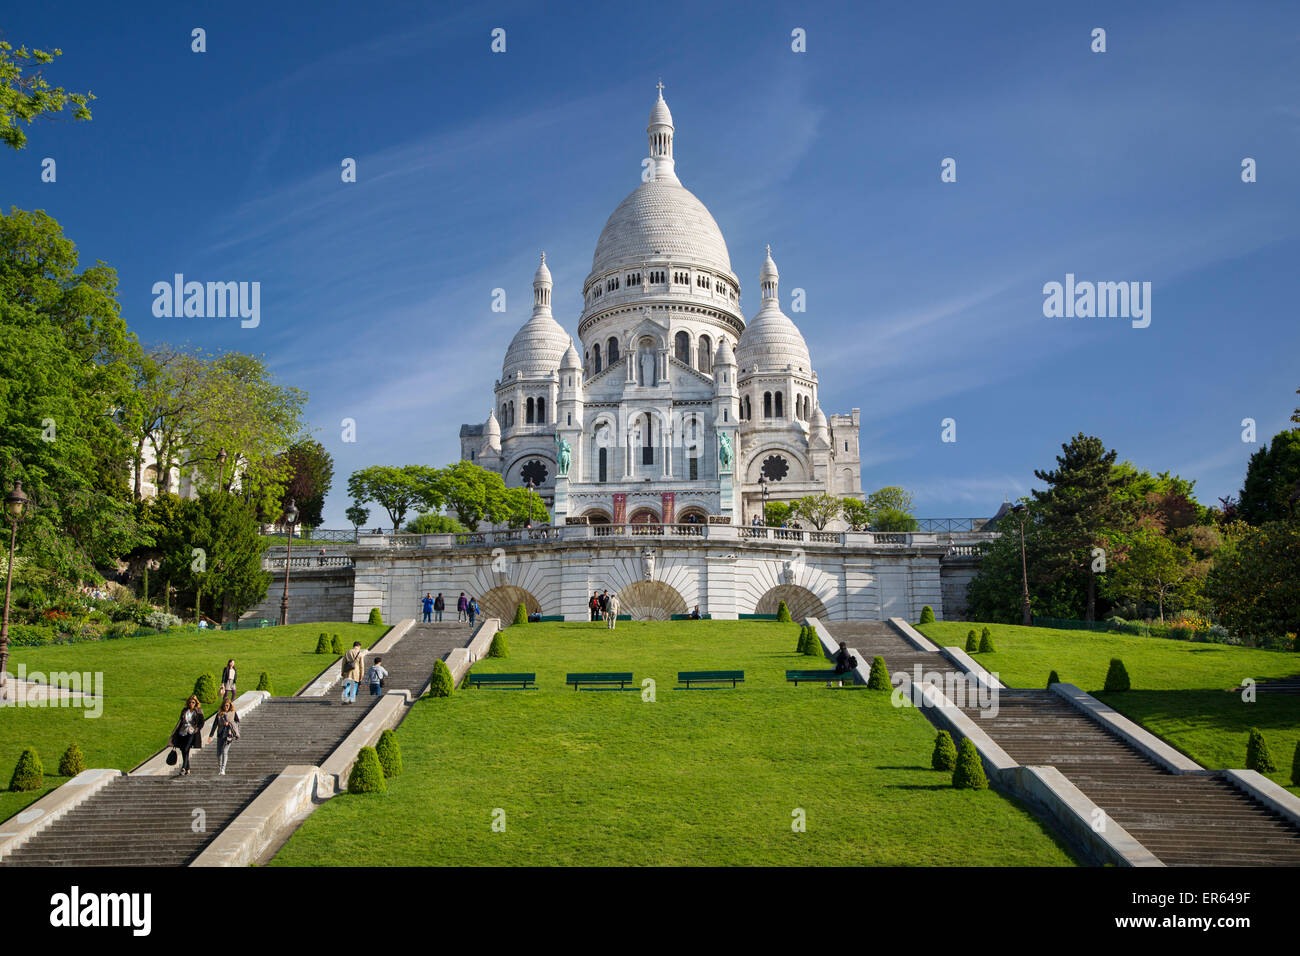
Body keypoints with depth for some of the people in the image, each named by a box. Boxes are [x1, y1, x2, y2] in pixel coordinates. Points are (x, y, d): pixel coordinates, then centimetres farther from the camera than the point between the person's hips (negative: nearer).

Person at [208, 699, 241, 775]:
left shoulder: (233, 713, 5)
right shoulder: (219, 714, 11)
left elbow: (238, 722, 3)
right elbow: (215, 725, 10)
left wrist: (229, 723, -11)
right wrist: (211, 735, 6)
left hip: (229, 734, -3)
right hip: (220, 734, 3)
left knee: (224, 751, -16)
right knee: (219, 752, 2)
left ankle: (223, 770, -19)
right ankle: (219, 768, 19)